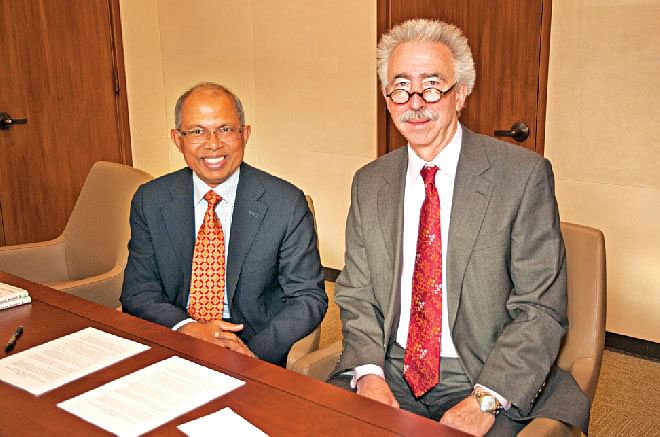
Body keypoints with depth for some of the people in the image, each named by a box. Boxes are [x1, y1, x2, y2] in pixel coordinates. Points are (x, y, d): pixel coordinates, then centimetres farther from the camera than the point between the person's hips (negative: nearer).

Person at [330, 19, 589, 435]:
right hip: (392, 375, 3)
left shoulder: (524, 175, -8)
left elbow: (541, 307, -9)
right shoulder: (369, 183, 6)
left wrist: (485, 399, -18)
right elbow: (356, 295, 7)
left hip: (487, 382, -3)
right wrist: (368, 372, -10)